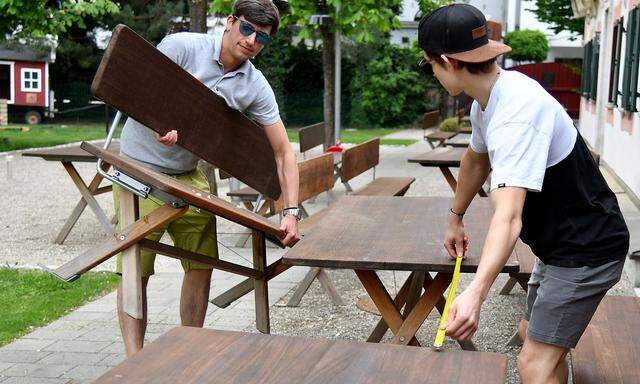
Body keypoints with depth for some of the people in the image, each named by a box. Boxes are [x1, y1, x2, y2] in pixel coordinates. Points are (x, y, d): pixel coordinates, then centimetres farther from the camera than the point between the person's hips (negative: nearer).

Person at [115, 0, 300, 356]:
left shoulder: (256, 87, -3)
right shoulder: (182, 46, -14)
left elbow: (284, 152, -4)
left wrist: (292, 212, -14)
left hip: (190, 176, 4)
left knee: (202, 265, 2)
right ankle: (134, 360, 4)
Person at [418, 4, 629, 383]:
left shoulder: (515, 115, -32)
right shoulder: (487, 99, 0)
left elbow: (508, 215, -43)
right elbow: (476, 160, 19)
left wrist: (476, 293, -54)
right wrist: (456, 219, 26)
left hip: (587, 252, -10)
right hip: (560, 245, 10)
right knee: (533, 335, 22)